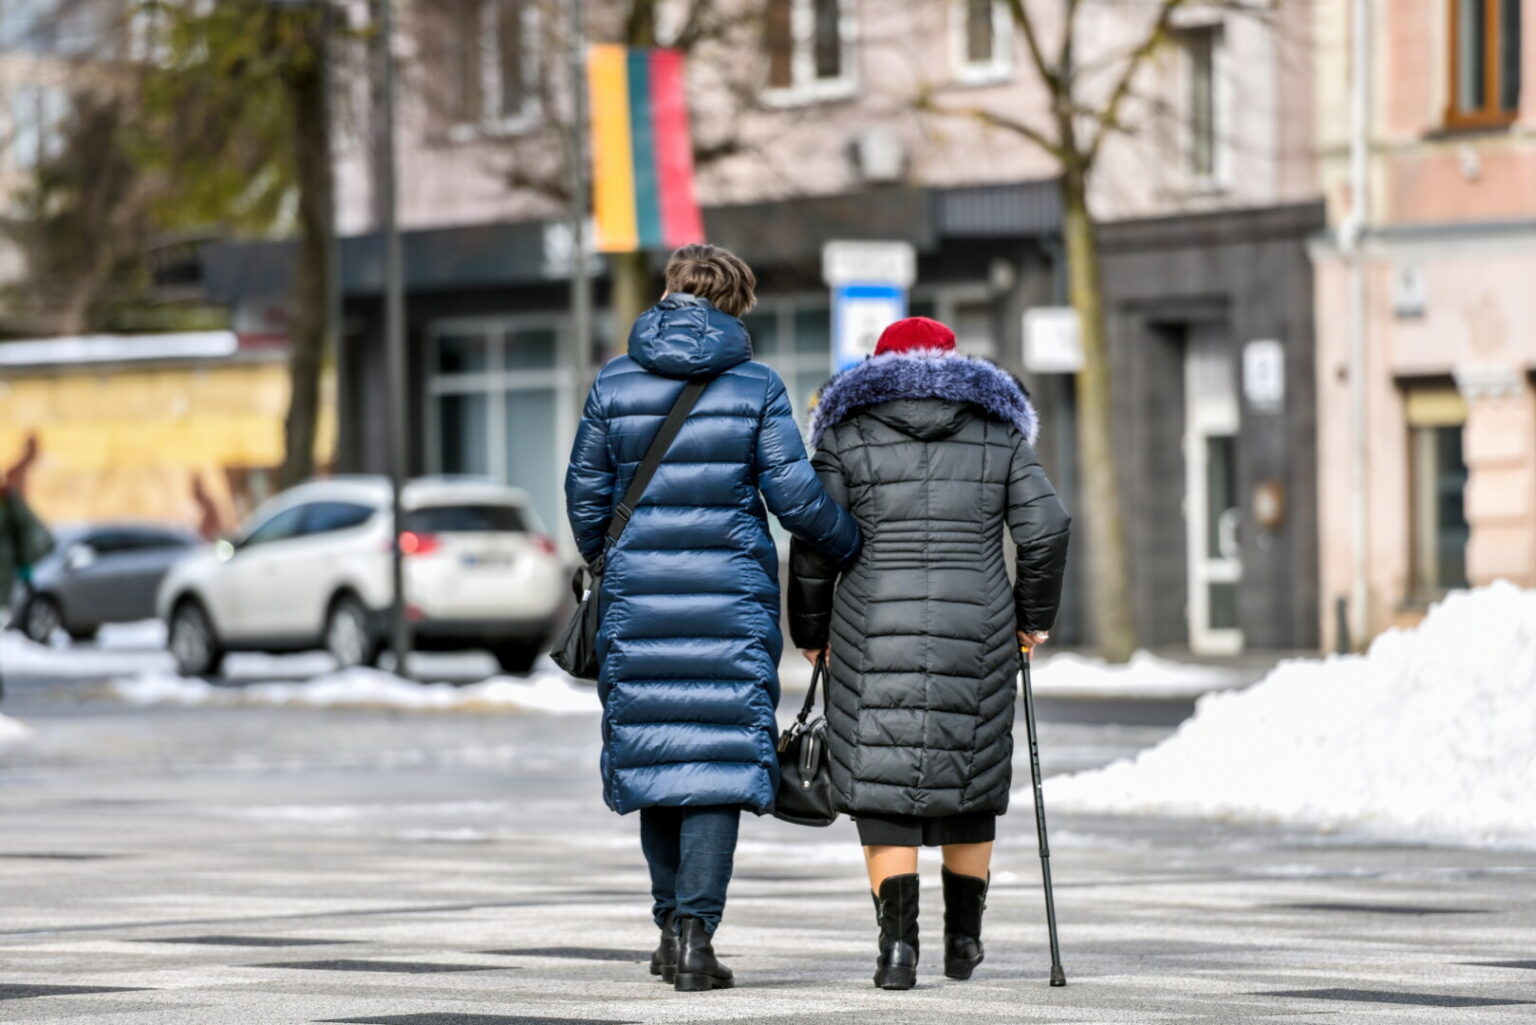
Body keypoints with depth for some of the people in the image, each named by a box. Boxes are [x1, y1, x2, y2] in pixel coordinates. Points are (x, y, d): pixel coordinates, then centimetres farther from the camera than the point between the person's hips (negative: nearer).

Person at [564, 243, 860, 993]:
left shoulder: (615, 385, 3)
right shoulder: (756, 388, -3)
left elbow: (586, 492, 9)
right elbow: (793, 494, -5)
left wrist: (600, 559, 28)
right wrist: (854, 547, 12)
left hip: (638, 591, 2)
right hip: (731, 595, -2)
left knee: (653, 753, 12)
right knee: (721, 756, -1)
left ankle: (671, 924, 17)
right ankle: (695, 931, -10)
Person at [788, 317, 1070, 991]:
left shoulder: (848, 434, 4)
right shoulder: (998, 431, 8)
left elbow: (814, 544, 0)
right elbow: (1045, 530, 1)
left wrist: (811, 632, 12)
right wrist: (1033, 617, 14)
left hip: (874, 633, -2)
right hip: (976, 631, 2)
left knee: (884, 789, 1)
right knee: (969, 780, 17)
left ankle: (897, 941, -15)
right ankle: (963, 939, 25)